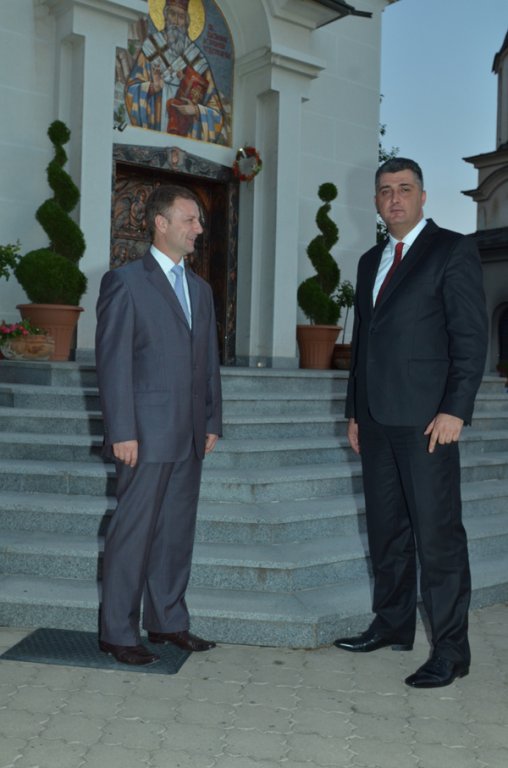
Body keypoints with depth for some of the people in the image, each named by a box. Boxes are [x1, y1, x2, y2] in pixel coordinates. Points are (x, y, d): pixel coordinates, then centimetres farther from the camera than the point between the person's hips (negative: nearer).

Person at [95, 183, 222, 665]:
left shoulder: (200, 289, 16)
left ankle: (167, 621, 26)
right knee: (134, 531, 0)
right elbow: (112, 361, -10)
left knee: (177, 530, 13)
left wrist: (212, 421, 10)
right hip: (146, 433, -7)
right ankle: (117, 633, 13)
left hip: (189, 435, 7)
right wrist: (122, 432, -15)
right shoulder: (125, 281, -5)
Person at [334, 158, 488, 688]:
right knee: (386, 526, 13)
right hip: (376, 417, 7)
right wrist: (354, 411, 17)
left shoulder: (453, 251, -2)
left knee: (437, 533, -3)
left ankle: (450, 649, 6)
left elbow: (471, 336, -9)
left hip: (426, 418, -7)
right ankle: (393, 624, 27)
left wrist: (455, 410, -16)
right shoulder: (370, 261, 19)